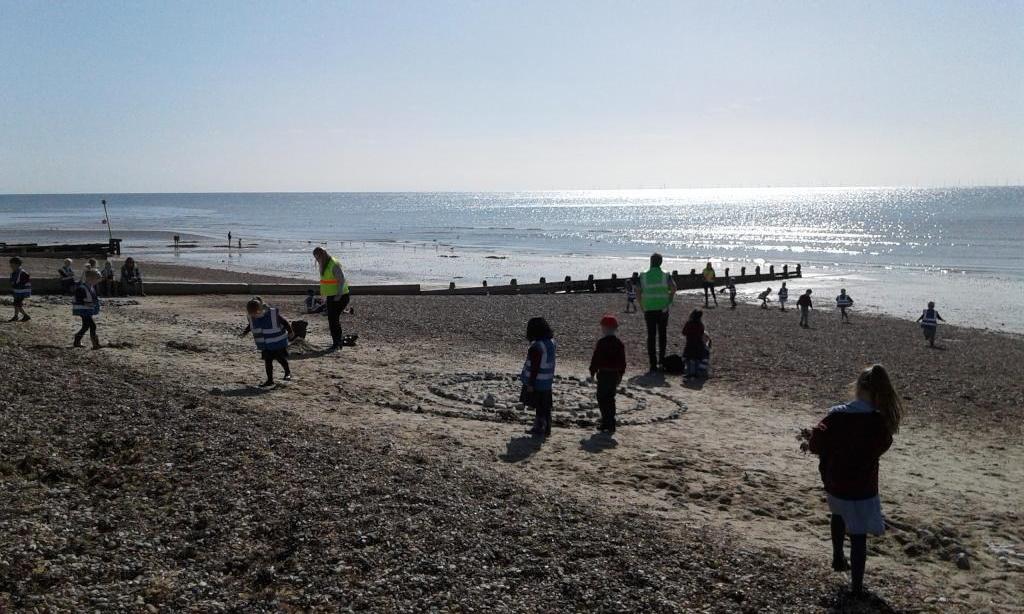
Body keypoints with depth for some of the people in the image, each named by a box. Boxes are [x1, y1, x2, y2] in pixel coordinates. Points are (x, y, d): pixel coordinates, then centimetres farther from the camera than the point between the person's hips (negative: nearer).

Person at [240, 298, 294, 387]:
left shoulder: (273, 313, -27)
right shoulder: (251, 317, -12)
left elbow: (285, 322, -11)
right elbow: (251, 325, 12)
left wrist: (290, 332, -3)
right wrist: (245, 332, 2)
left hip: (278, 343, -4)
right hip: (265, 345, 4)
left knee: (281, 358, 8)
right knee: (267, 361, 3)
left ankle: (288, 372, 35)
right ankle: (270, 380, 13)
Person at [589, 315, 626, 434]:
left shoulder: (601, 342, -13)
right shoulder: (619, 343, 7)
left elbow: (595, 358, -11)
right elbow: (622, 361, 12)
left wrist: (592, 372, 0)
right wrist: (620, 374, 21)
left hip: (603, 373, -7)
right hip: (615, 374, 7)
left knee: (602, 398, -1)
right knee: (610, 398, 16)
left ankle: (608, 423, -7)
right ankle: (607, 422, 23)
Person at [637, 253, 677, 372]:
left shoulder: (643, 276, 4)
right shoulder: (666, 276, 0)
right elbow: (673, 288, -16)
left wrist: (642, 306, 8)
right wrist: (669, 302, -7)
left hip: (648, 310, 1)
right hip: (663, 309, -1)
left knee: (651, 336, 4)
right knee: (662, 335, 14)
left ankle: (653, 364, 1)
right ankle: (661, 360, 16)